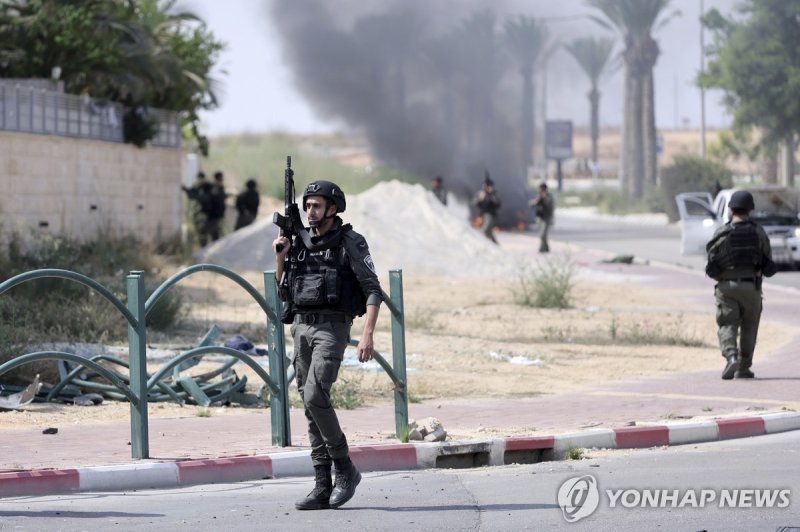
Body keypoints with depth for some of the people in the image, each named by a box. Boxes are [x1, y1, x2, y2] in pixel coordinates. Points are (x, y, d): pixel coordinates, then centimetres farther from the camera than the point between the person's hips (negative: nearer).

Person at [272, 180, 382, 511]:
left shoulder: (350, 243, -4)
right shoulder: (300, 244, 14)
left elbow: (373, 291, -8)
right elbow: (284, 293, 19)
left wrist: (367, 335, -18)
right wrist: (280, 257, 4)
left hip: (332, 328, -7)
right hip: (301, 328, 7)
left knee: (314, 397, -21)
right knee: (311, 407, 4)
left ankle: (345, 469, -6)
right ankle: (323, 488, 6)